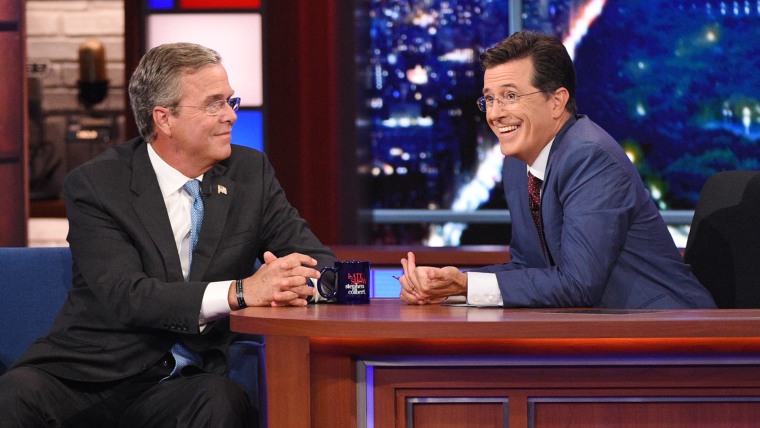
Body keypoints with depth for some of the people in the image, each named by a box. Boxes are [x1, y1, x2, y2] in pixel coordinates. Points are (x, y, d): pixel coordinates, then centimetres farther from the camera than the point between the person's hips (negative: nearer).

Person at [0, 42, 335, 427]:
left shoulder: (251, 173, 8)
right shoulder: (95, 185, -5)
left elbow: (317, 260, 7)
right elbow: (123, 295, -18)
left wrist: (295, 283, -20)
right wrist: (239, 291, -31)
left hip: (186, 383, 3)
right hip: (88, 376, -2)